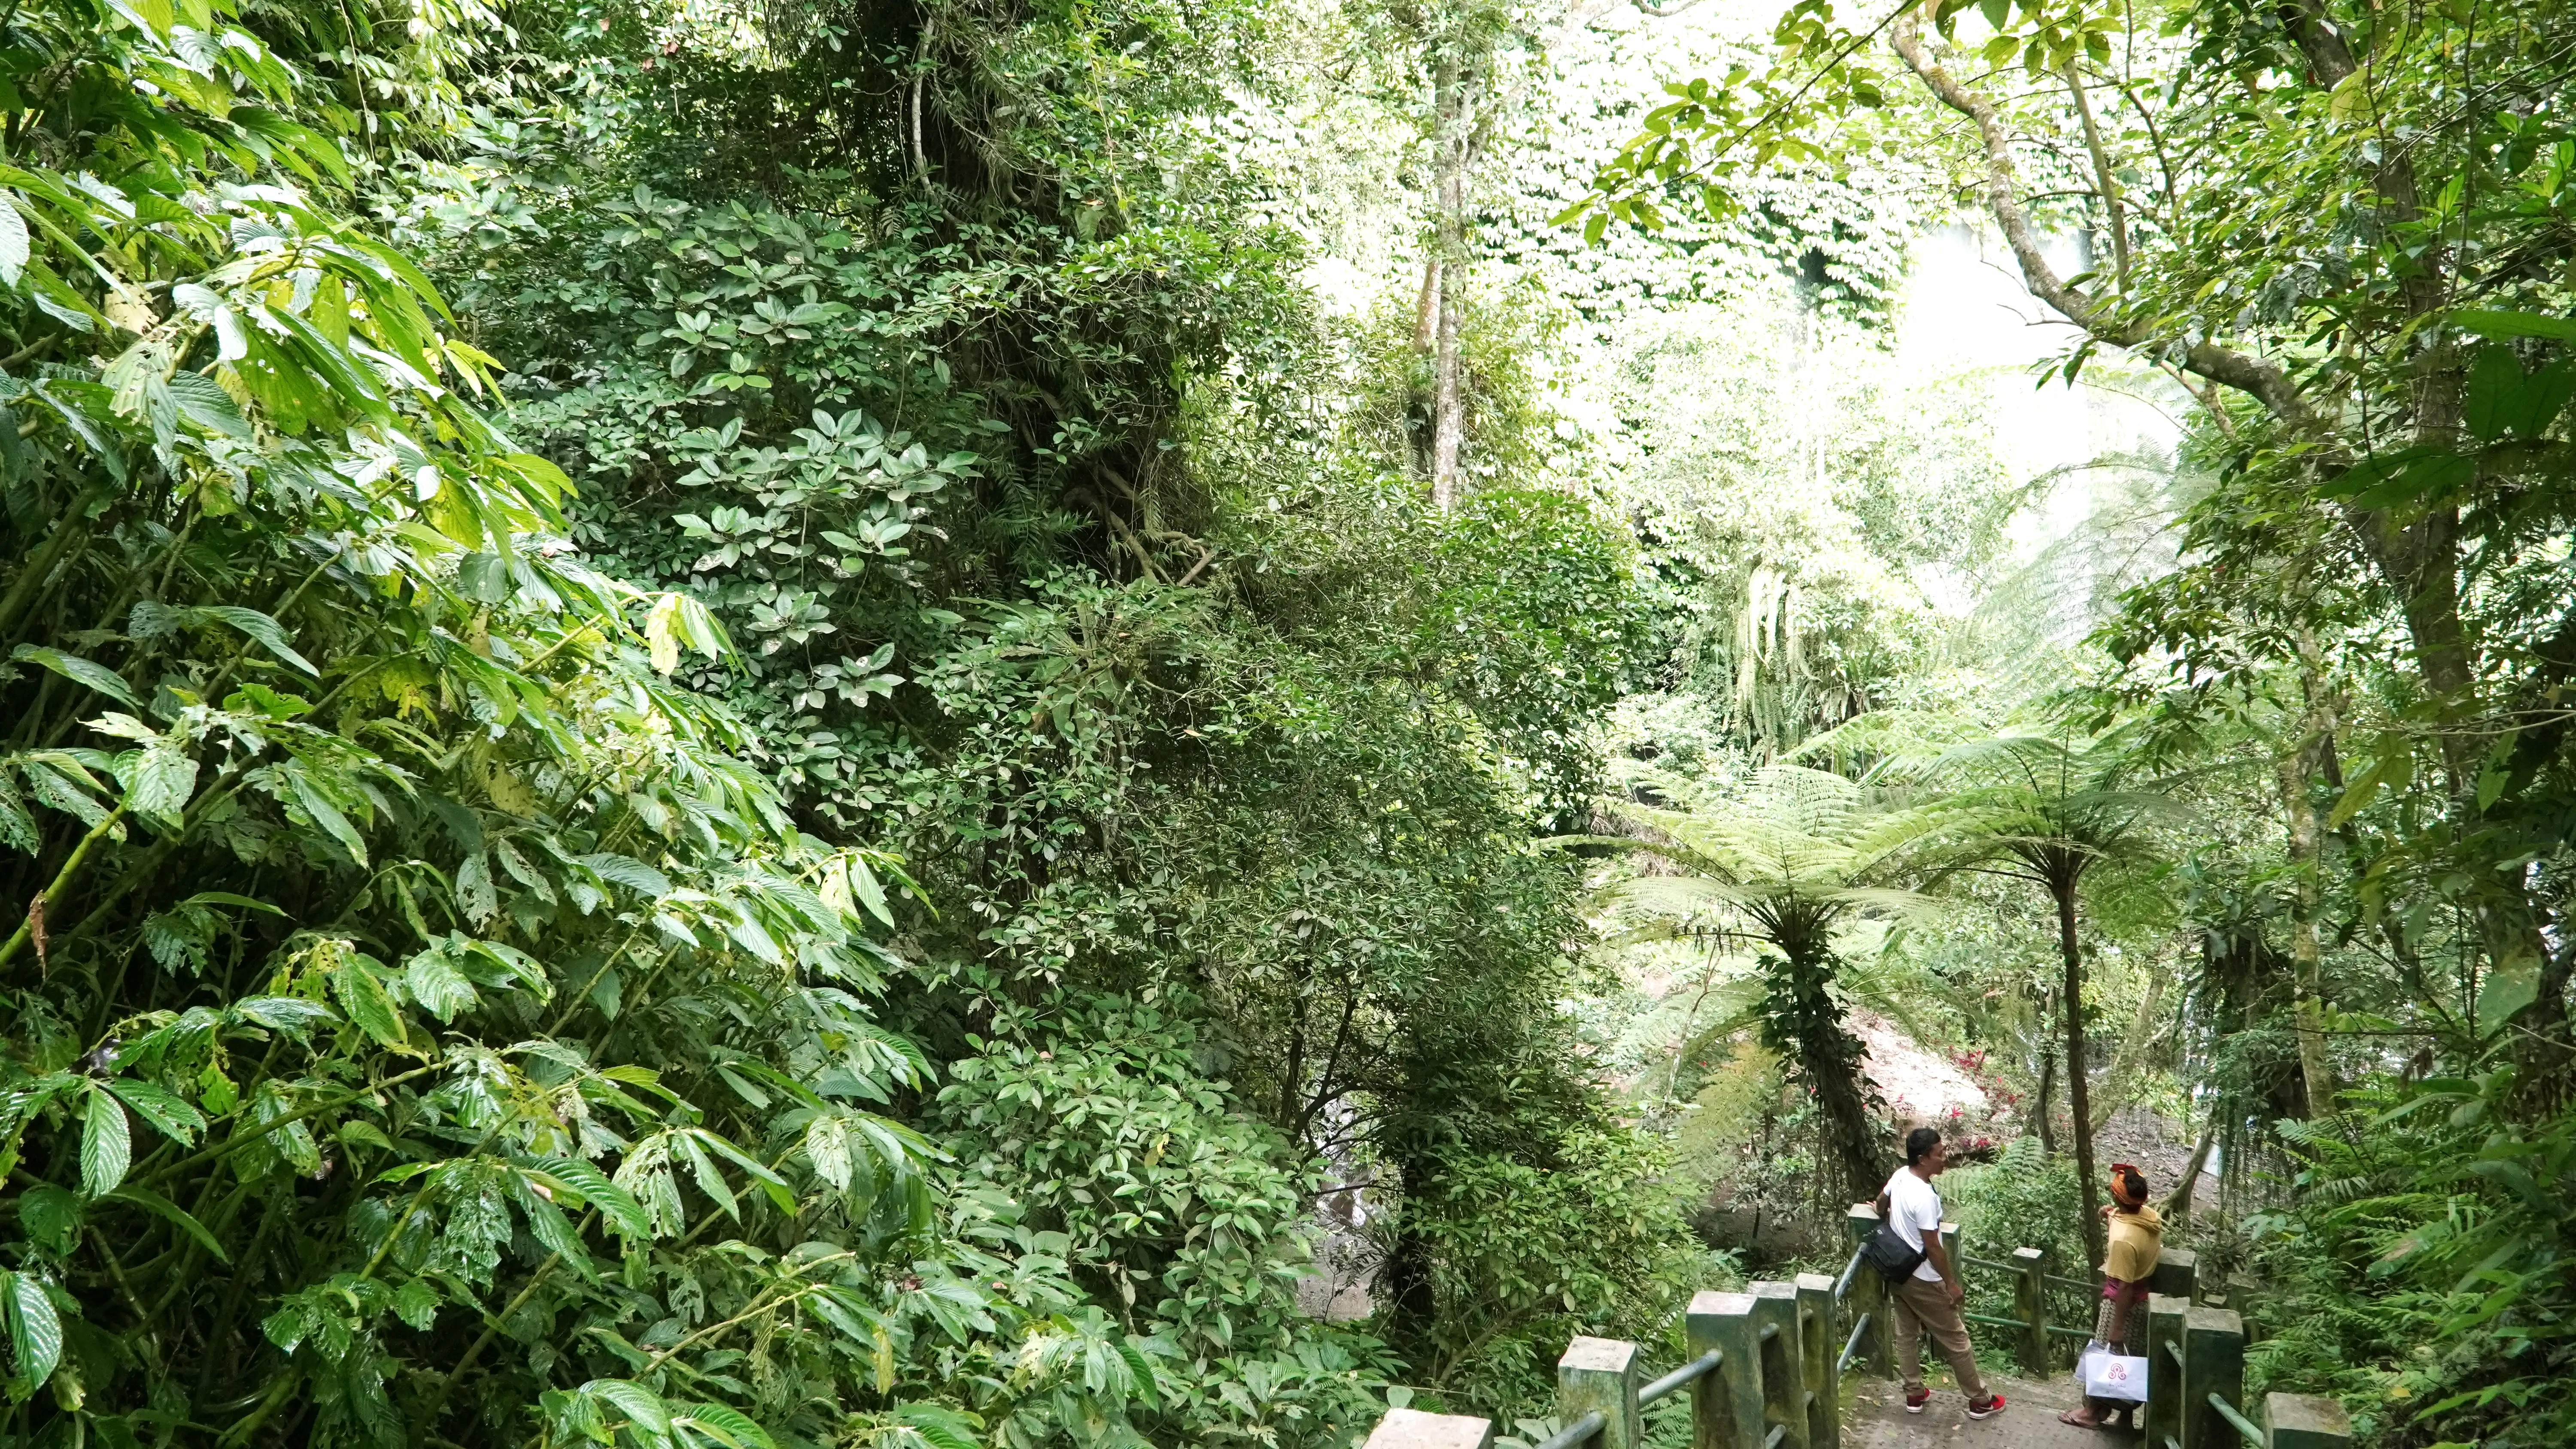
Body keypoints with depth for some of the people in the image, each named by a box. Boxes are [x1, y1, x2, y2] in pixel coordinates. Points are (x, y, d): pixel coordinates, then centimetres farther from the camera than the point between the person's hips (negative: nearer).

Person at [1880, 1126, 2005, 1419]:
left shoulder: (1900, 1175, -4)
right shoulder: (1925, 1197, -30)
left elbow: (1881, 1205, 16)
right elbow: (1932, 1246, -25)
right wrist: (1952, 1284, -13)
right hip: (1922, 1280, -8)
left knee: (1906, 1334, 18)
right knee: (1955, 1340, 8)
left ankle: (1915, 1394, 30)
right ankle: (1980, 1401, 21)